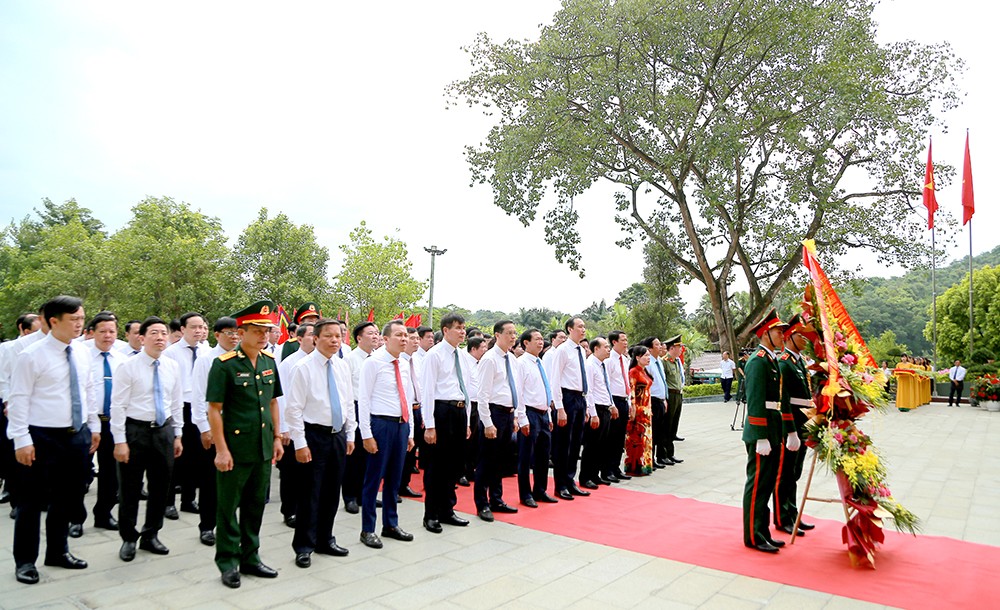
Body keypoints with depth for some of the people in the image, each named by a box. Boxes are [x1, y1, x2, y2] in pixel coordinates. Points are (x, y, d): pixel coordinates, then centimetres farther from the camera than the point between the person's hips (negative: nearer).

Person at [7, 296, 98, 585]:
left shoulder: (82, 354, 6)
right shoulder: (32, 355, -11)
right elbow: (18, 399, -11)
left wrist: (94, 426, 13)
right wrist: (22, 440, -15)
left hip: (77, 436, 6)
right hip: (42, 438, -6)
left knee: (68, 498, 16)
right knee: (32, 501, 8)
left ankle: (58, 551, 34)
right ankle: (25, 561, 24)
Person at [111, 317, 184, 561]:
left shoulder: (172, 367, 4)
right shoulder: (128, 366, -9)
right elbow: (118, 406, -10)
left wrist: (178, 435, 9)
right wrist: (120, 441, -13)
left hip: (164, 431, 4)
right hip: (135, 430, -4)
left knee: (160, 487, 12)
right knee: (130, 489, 7)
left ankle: (151, 536, 29)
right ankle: (128, 539, 25)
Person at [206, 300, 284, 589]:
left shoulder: (269, 361, 5)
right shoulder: (224, 364, -13)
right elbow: (214, 409, -13)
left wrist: (277, 438, 9)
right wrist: (221, 449, -15)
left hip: (264, 449, 6)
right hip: (235, 450, -6)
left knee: (256, 505, 16)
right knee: (228, 507, 9)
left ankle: (250, 557, 31)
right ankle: (228, 563, 23)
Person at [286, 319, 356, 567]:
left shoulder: (343, 366, 6)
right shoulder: (303, 367, -12)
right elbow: (293, 408, -12)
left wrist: (350, 435, 10)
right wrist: (300, 443, -15)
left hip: (338, 435, 6)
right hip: (314, 435, -6)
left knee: (332, 492, 14)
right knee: (310, 493, 2)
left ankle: (325, 540, 29)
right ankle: (304, 547, 17)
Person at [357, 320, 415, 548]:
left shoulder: (404, 365, 12)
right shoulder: (373, 362, -9)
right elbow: (364, 399, -11)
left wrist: (410, 431, 15)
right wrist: (366, 434, -15)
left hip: (401, 425, 7)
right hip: (381, 424, -7)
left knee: (394, 478, 15)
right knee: (374, 478, 2)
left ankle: (391, 525, 28)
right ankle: (368, 530, 14)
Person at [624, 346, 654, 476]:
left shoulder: (645, 371, 14)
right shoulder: (633, 372, -12)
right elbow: (631, 392, -16)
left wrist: (649, 409, 17)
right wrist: (633, 410, -19)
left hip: (646, 410, 9)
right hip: (638, 410, -9)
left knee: (646, 437, 11)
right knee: (637, 438, -4)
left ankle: (644, 465, 19)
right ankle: (634, 467, 3)